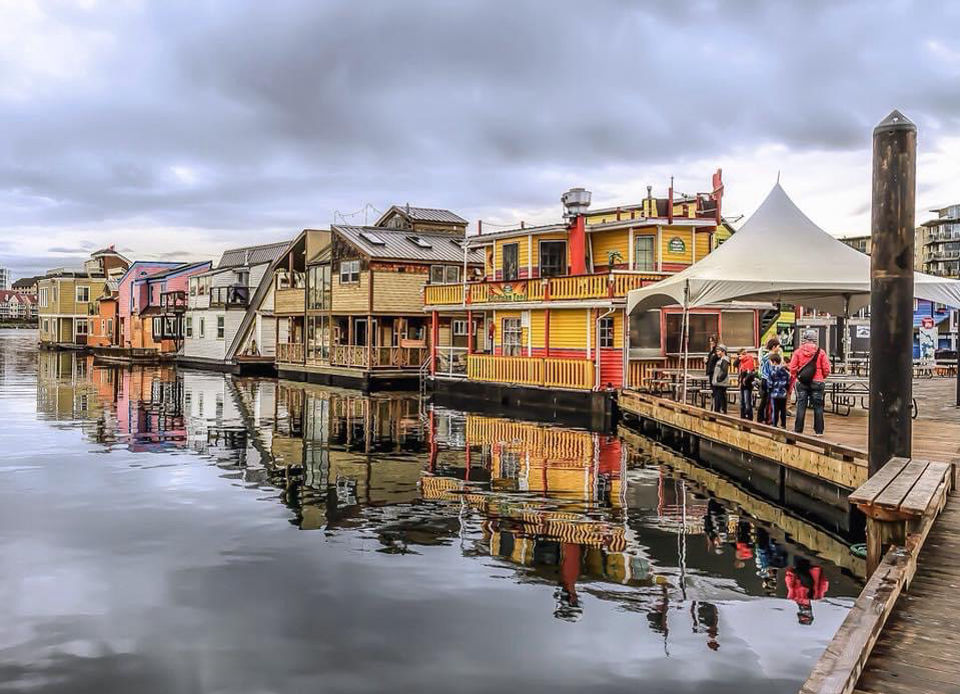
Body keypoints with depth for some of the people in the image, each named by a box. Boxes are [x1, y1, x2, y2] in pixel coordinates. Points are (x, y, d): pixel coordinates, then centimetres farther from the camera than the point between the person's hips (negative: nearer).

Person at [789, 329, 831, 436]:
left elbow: (792, 368, -5)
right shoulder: (821, 352, -5)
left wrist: (795, 377, 13)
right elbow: (827, 369, -4)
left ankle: (798, 430, 6)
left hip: (801, 382, 0)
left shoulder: (798, 351, -4)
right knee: (818, 406, 8)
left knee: (801, 406, 6)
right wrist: (822, 377, 15)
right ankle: (819, 431, 10)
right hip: (817, 382, 0)